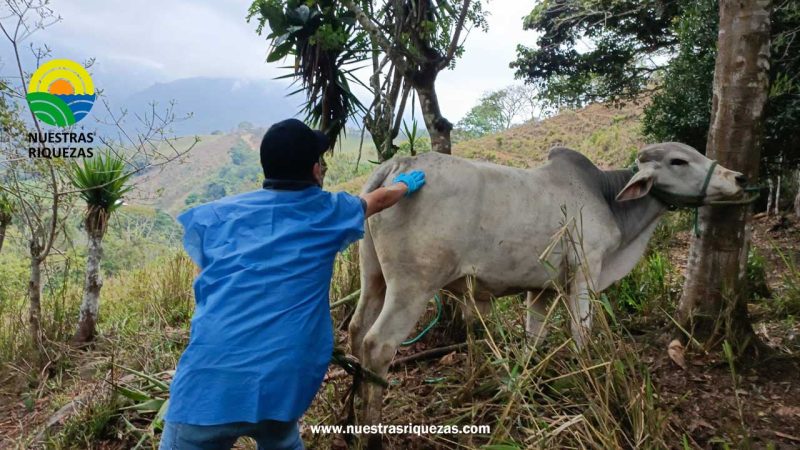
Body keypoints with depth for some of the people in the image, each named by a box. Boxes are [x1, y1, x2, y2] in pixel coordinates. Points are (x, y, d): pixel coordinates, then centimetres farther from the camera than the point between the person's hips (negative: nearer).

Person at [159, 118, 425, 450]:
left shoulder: (218, 216, 9)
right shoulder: (329, 213, 9)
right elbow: (381, 198, 30)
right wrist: (405, 184, 52)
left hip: (210, 378, -1)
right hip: (283, 378, 1)